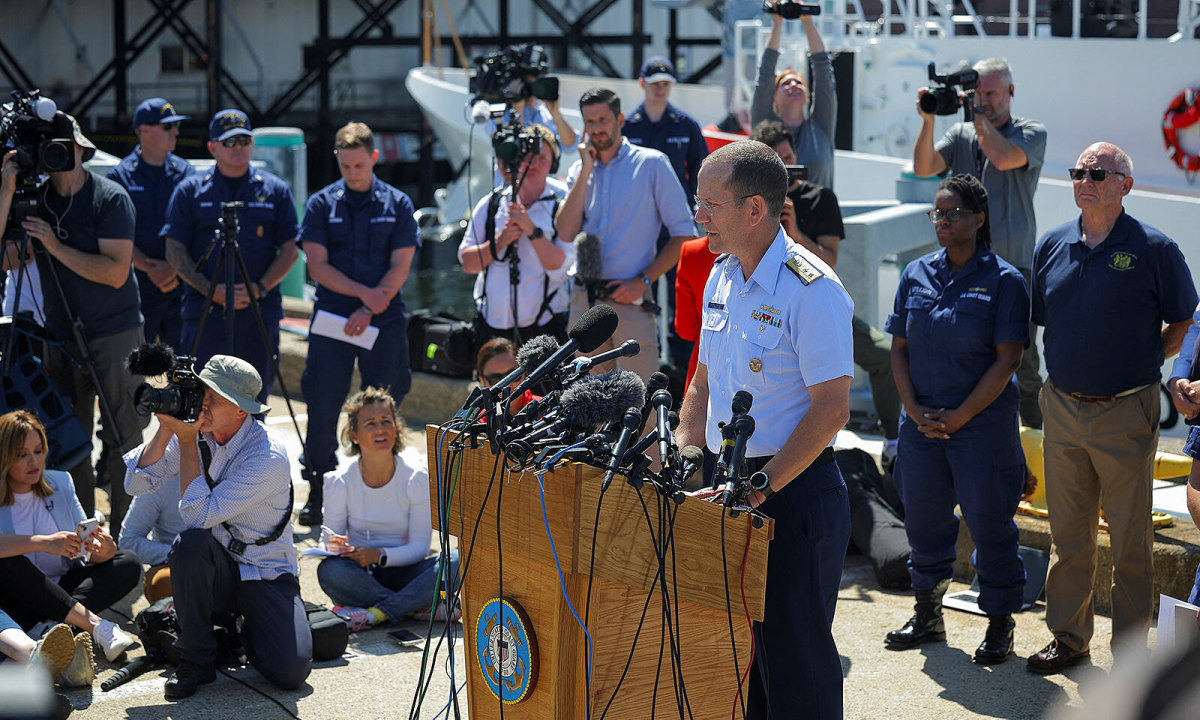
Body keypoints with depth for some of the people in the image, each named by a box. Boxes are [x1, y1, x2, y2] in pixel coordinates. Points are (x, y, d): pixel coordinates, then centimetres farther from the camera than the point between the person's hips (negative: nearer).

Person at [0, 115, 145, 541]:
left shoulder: (110, 198, -8)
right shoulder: (35, 198, 5)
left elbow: (115, 271, -17)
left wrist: (54, 245, -16)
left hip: (115, 336, -5)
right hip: (60, 338, 5)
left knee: (123, 440, -2)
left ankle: (123, 536, 4)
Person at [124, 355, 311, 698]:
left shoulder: (268, 457, -23)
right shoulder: (196, 430, -6)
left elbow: (199, 515, -29)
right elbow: (136, 483, -9)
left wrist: (187, 441, -26)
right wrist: (166, 429, -19)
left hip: (267, 575, -3)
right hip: (215, 568, 4)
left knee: (290, 672, -24)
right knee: (190, 543, -34)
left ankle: (247, 628, 13)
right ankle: (195, 660, -14)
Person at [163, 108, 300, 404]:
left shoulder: (275, 191, 11)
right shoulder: (190, 191, 8)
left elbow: (289, 250, 9)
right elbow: (175, 252, 4)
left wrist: (260, 288, -7)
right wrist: (212, 290, -9)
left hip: (261, 311, 1)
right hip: (205, 311, -1)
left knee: (255, 395, 4)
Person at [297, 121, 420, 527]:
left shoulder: (397, 204, 6)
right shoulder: (321, 204, 6)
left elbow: (400, 267, -1)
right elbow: (318, 266, -1)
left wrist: (369, 312, -11)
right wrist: (363, 292, -13)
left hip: (384, 323, 0)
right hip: (331, 320, 0)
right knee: (322, 407, 0)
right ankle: (318, 494, 10)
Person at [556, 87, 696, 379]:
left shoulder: (651, 164, 0)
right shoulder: (579, 170, 14)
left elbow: (684, 234, -3)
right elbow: (566, 232, -2)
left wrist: (643, 280, -10)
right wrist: (586, 172, -3)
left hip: (630, 299, -4)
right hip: (584, 300, 5)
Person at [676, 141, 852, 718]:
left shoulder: (811, 290, -16)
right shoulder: (721, 277, 11)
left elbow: (831, 409, -19)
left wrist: (761, 487, -21)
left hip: (794, 496, -8)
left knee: (793, 658, -1)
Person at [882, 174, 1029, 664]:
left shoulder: (1004, 281, -7)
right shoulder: (917, 275, 7)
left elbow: (1007, 360, -11)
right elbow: (899, 348, 9)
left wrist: (959, 416, -14)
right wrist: (914, 409, -5)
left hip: (984, 422, -5)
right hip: (921, 421, 5)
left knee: (989, 523, 1)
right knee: (922, 517, 13)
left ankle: (1000, 626, 14)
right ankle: (928, 616, 29)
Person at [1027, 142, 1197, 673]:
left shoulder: (1153, 249, -7)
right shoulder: (1053, 245, 6)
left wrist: (1146, 361, -2)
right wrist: (1067, 368, 10)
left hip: (1125, 414, -4)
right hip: (1062, 406, 4)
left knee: (1130, 541, 3)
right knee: (1068, 534, 13)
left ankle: (1131, 654, 11)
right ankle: (1069, 638, 26)